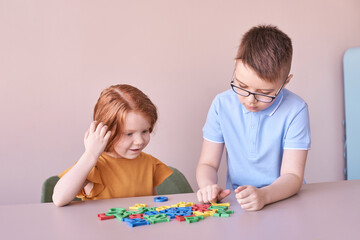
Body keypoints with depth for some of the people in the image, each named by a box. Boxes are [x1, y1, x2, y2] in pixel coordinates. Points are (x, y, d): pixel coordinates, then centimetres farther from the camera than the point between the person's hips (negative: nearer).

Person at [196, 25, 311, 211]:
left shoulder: (295, 110, -11)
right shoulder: (222, 104, -3)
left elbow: (292, 176, -13)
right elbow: (208, 163, 0)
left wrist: (263, 195, -32)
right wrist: (208, 186, -21)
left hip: (282, 200, -2)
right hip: (236, 202, 2)